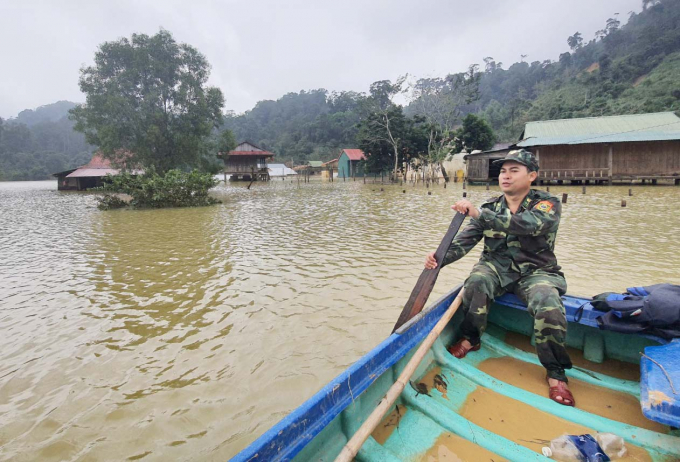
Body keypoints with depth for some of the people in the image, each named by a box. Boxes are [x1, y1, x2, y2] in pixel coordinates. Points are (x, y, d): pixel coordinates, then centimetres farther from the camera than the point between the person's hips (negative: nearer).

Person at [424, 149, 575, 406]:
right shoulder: (490, 208, 3)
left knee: (549, 307, -31)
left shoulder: (547, 204, -7)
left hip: (535, 271, -2)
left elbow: (528, 225, -31)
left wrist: (479, 214, -41)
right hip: (497, 267, 2)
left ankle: (556, 373, -7)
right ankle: (470, 339, -7)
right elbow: (465, 241, -8)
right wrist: (440, 258, -28)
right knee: (476, 282, -30)